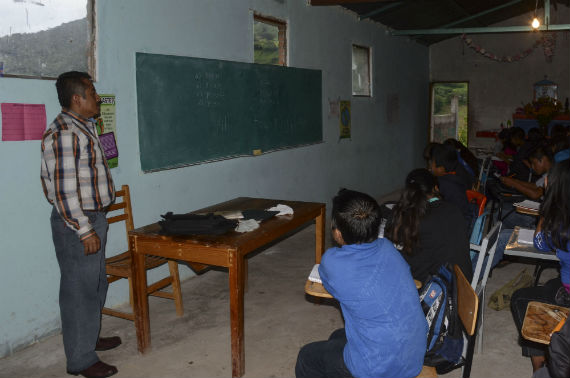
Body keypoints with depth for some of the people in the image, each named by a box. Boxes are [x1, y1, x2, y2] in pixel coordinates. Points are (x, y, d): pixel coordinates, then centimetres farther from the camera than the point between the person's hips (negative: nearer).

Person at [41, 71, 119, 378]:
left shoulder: (82, 127, 13)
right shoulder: (63, 133, -20)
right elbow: (63, 189, -24)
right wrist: (84, 230, -22)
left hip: (92, 218, 10)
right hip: (76, 224, -10)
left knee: (96, 284, 21)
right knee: (80, 289, 0)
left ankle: (90, 338, 38)